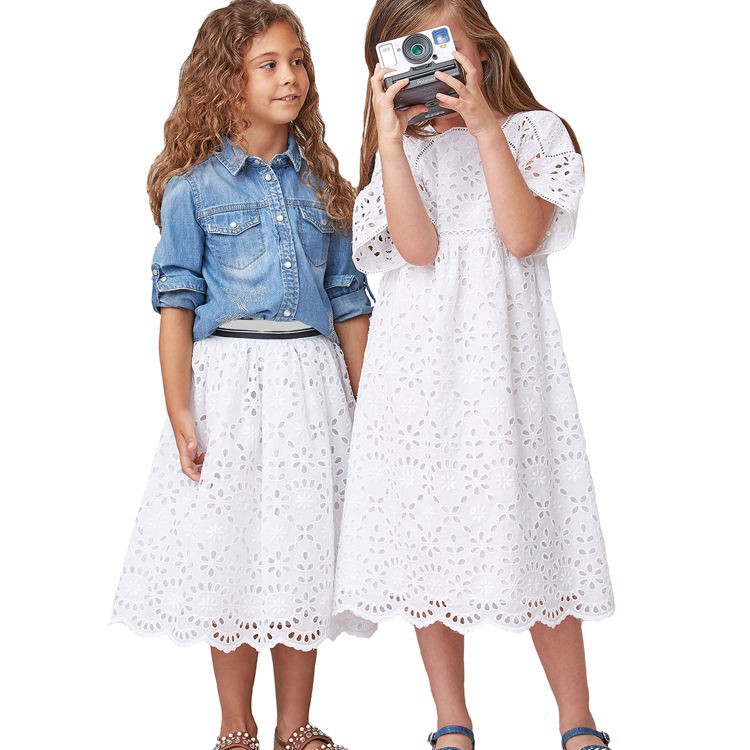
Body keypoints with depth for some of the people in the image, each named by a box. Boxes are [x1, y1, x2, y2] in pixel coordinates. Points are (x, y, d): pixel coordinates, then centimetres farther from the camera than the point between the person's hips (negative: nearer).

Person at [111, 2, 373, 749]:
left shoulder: (320, 182, 9)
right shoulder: (194, 185, -1)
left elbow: (348, 302, 11)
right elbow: (176, 305, -4)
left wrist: (364, 404, 8)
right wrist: (180, 414, -11)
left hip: (312, 380, 3)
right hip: (228, 378, -3)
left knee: (304, 550, 7)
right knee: (229, 550, 3)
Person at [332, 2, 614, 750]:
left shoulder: (534, 131, 5)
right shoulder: (400, 149, 9)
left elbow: (523, 235, -11)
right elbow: (418, 248, -9)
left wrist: (484, 126, -13)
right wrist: (391, 134, -12)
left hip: (504, 356, -2)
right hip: (419, 365, 2)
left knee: (530, 530, 0)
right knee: (426, 533, 4)